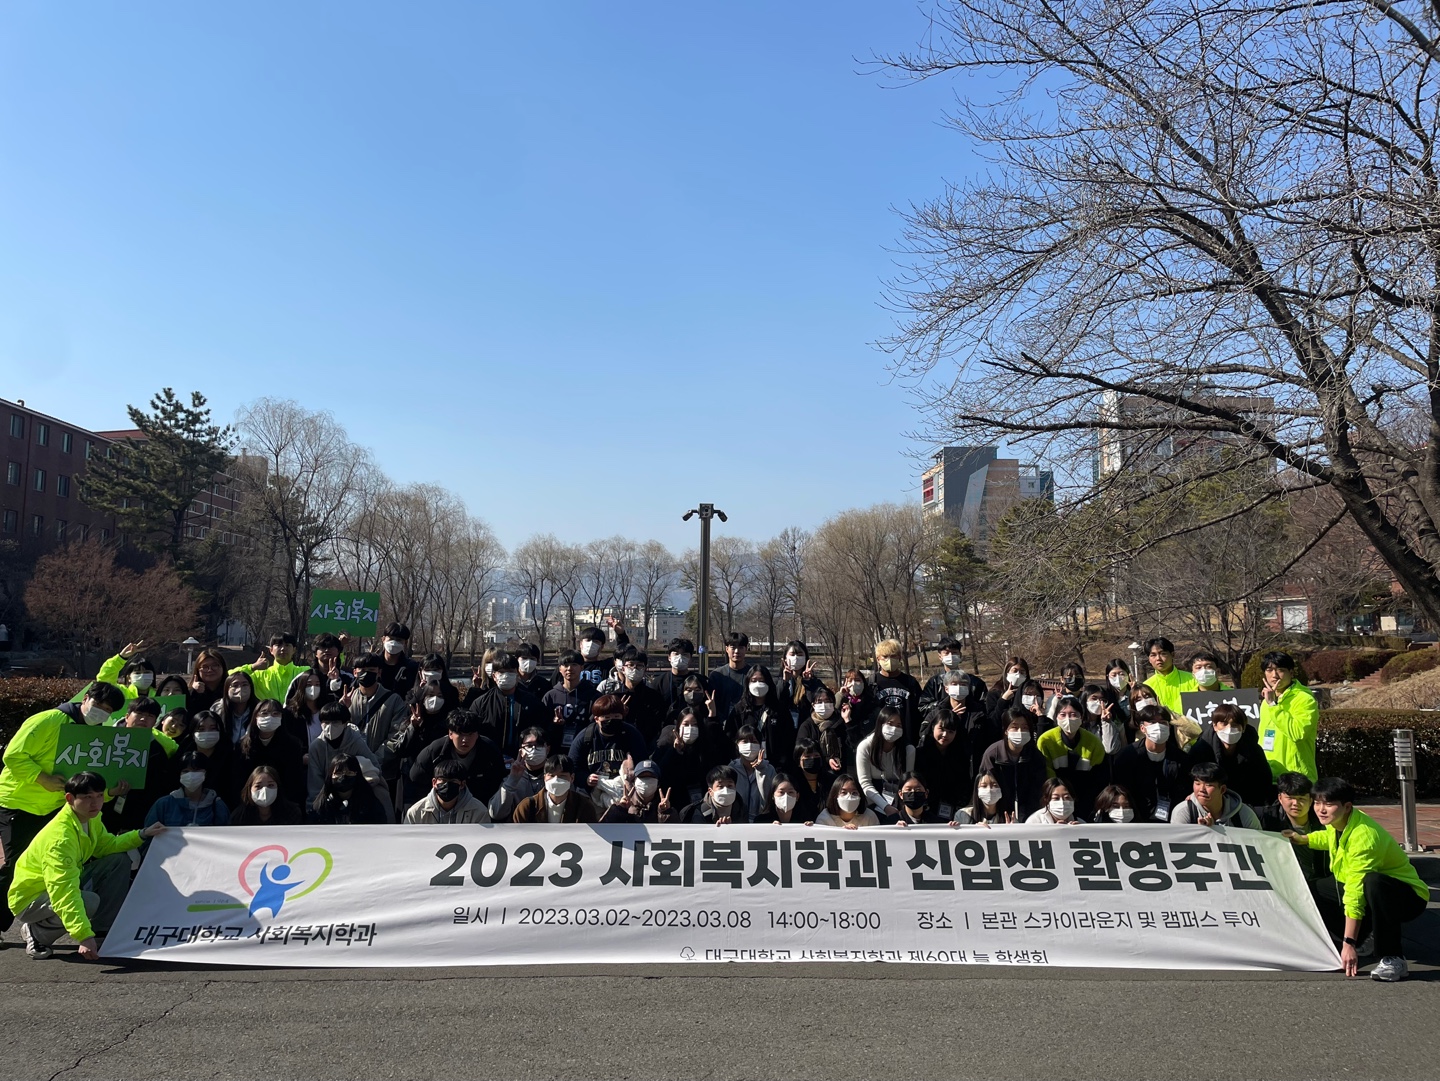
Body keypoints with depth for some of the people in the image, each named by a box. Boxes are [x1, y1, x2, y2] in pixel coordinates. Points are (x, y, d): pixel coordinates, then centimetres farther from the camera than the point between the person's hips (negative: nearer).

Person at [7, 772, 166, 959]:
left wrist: (142, 835, -4)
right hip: (30, 899, -9)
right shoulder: (60, 836, -33)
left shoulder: (91, 818, -7)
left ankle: (101, 932, 2)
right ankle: (36, 932, -4)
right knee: (89, 902, -33)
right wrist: (84, 936, -47)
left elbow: (106, 845, 9)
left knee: (119, 861, -2)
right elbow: (64, 893, -40)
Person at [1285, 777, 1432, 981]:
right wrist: (1303, 839, 16)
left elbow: (1356, 893, -35)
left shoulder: (1363, 837, -31)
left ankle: (1394, 959, -27)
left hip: (1409, 897, -8)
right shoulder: (1338, 821, -7)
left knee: (1372, 881, -40)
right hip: (1377, 894, 8)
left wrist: (1350, 943, -36)